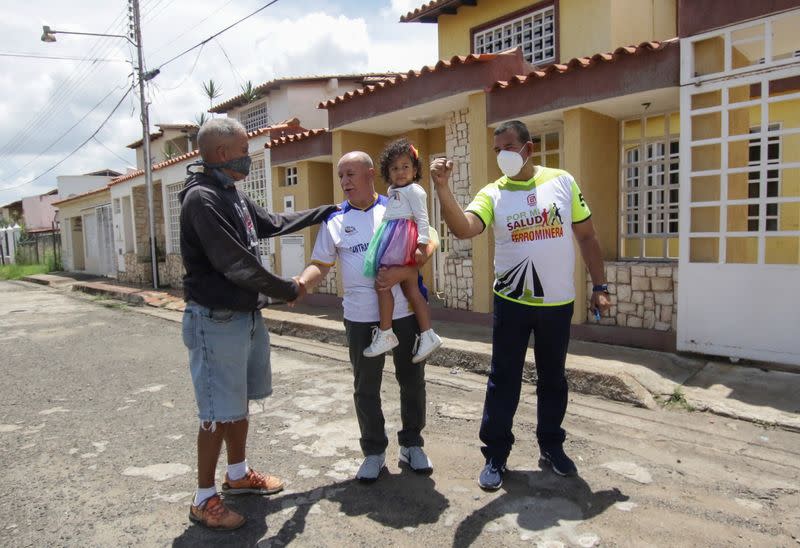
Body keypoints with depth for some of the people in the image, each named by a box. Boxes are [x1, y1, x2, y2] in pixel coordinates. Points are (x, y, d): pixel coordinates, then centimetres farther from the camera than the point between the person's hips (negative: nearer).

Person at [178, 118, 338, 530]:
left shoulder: (232, 194, 10)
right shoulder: (201, 198, -19)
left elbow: (272, 223, 24)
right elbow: (236, 264, -23)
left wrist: (326, 211, 28)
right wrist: (289, 290, -11)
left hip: (247, 315, 9)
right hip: (216, 321, -9)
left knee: (239, 402, 20)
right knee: (218, 413, 1)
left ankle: (238, 475, 37)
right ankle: (204, 499, 18)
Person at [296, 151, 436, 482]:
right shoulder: (335, 221, 5)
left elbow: (429, 244, -4)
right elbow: (320, 265, 3)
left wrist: (403, 272, -20)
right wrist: (301, 284, -18)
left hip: (405, 312, 0)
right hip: (361, 317, 1)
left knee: (412, 381, 12)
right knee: (365, 388, 10)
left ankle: (412, 444, 32)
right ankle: (374, 451, 28)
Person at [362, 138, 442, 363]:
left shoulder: (414, 190, -1)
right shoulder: (394, 192, 27)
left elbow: (422, 217, -10)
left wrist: (422, 243, -19)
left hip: (402, 235, -9)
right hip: (393, 236, 9)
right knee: (410, 289, 5)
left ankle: (385, 334, -6)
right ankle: (427, 335, 7)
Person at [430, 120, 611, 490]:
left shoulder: (562, 182, 1)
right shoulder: (492, 194, -3)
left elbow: (586, 236, 5)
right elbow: (463, 228, -22)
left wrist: (599, 286, 2)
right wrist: (442, 187, -35)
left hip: (558, 303, 2)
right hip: (511, 302, -1)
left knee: (552, 379, 16)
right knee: (504, 380, 5)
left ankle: (551, 445, 34)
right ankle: (495, 454, 19)